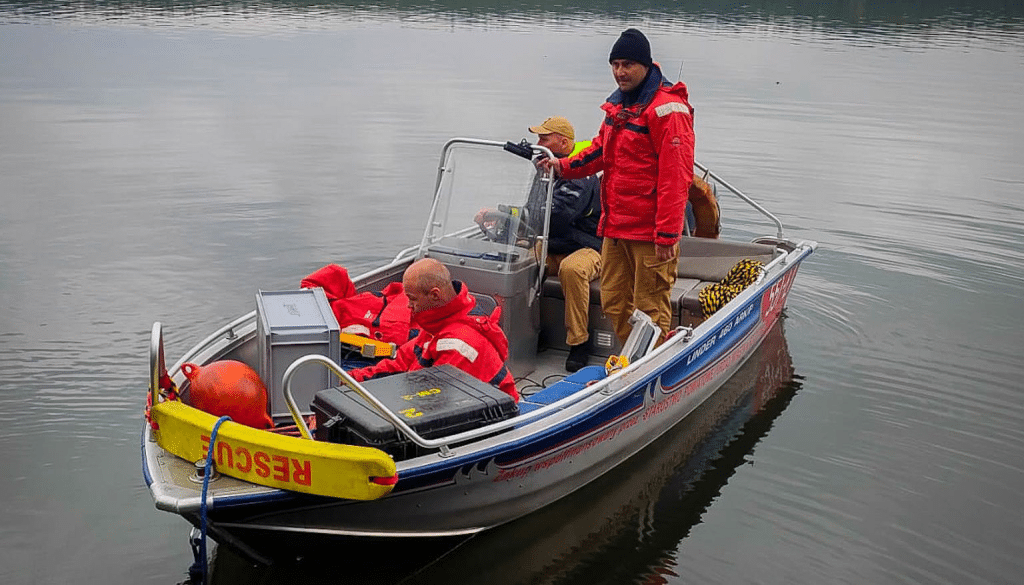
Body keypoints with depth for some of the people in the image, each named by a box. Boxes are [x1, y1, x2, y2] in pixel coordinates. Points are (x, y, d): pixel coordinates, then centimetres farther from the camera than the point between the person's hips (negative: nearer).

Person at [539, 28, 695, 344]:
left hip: (650, 231, -9)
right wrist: (565, 166, 12)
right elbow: (602, 149, 28)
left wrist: (667, 233, -22)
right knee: (613, 302, 15)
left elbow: (676, 175, -19)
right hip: (615, 226, 9)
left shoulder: (667, 108, -14)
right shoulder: (618, 103, 14)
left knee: (650, 307, -1)